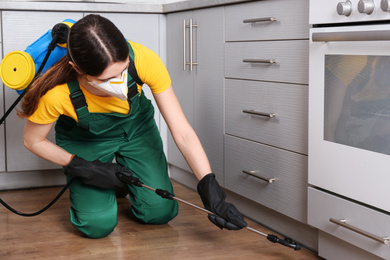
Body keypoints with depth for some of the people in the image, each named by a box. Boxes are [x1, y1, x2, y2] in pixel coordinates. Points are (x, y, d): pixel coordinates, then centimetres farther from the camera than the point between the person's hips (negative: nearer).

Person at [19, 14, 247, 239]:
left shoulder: (145, 60, -36)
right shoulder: (56, 93, -38)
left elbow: (182, 132, -31)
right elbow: (33, 141, -15)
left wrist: (209, 186, -40)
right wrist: (84, 168, -21)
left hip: (134, 126, 2)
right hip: (84, 139, -1)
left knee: (161, 211, -6)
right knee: (98, 224, -15)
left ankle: (128, 176, 25)